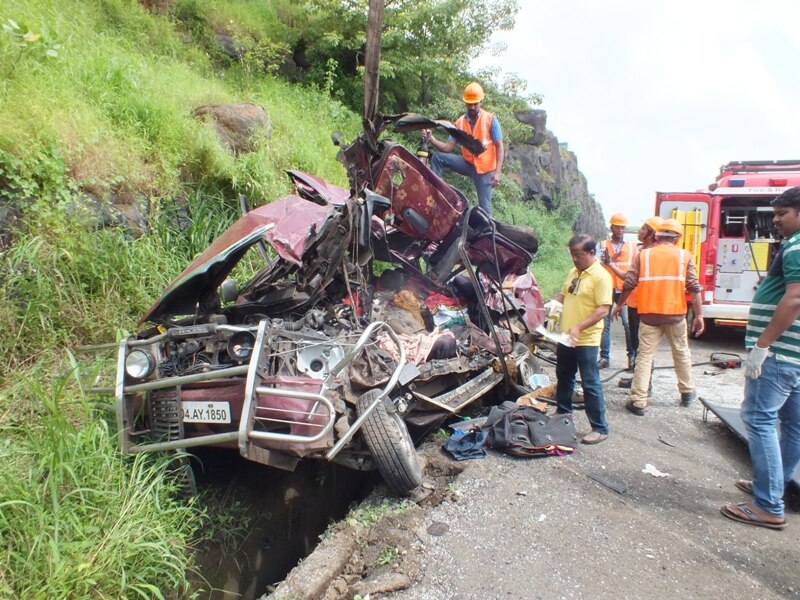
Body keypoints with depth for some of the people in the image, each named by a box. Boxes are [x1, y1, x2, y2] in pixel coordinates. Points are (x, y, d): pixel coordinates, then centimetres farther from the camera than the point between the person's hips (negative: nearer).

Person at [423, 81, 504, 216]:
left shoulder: (490, 119, -9)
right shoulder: (459, 122, 1)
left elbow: (499, 147, -10)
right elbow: (448, 147, -4)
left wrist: (497, 172, -20)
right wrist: (431, 139, -23)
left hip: (485, 169, -4)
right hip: (467, 163, 4)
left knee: (484, 206, -5)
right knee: (437, 157, -11)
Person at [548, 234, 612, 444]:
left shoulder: (601, 276, -14)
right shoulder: (573, 273, 11)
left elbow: (603, 309, -20)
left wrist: (579, 327, -29)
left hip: (586, 340, -8)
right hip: (565, 337, 8)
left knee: (590, 384, -2)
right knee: (564, 378, 21)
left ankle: (600, 428, 8)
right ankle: (562, 414, 39)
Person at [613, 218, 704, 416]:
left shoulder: (643, 255, 2)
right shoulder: (684, 256, 2)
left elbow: (629, 284, 0)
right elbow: (693, 288, -2)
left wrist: (619, 305, 13)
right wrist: (699, 315, 2)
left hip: (649, 314, -1)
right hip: (675, 314, 1)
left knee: (645, 356, 2)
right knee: (681, 353, 20)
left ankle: (638, 401, -2)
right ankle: (687, 392, 36)